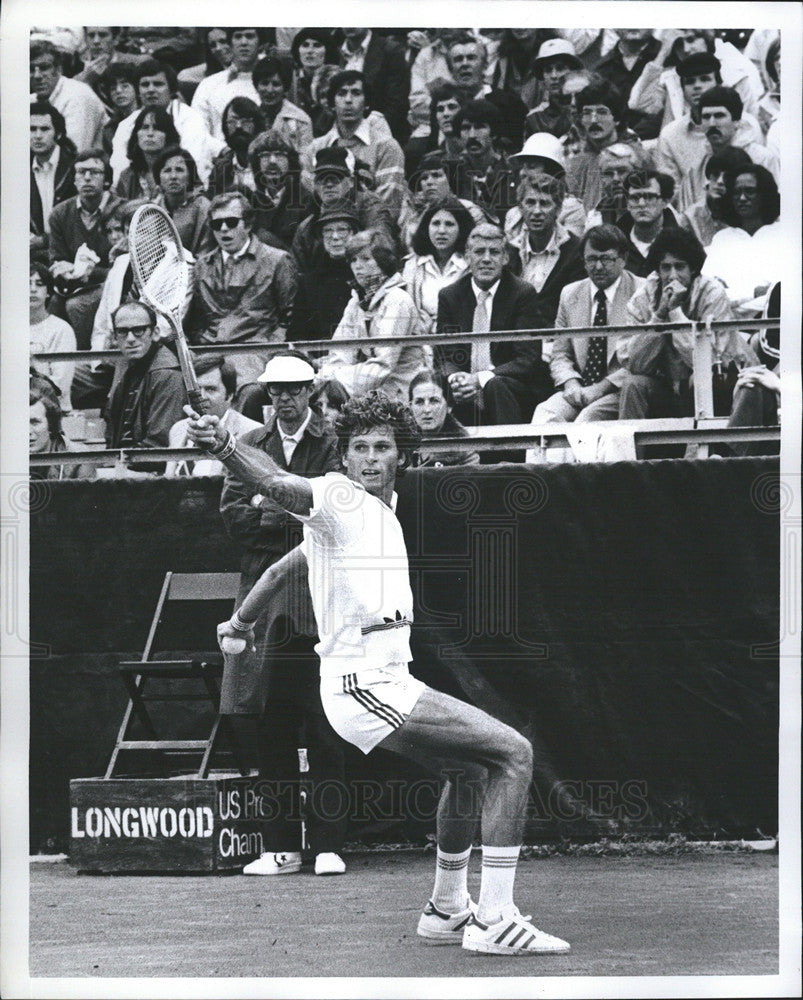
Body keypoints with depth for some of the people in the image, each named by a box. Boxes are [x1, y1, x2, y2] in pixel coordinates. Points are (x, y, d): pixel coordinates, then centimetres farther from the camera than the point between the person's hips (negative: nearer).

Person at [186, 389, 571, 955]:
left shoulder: (383, 508, 15)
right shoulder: (339, 499, -10)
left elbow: (285, 565, 25)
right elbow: (276, 482, -30)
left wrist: (242, 622, 33)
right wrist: (223, 447, -50)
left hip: (388, 683, 10)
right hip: (366, 688, -10)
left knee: (471, 769, 27)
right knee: (514, 754, -12)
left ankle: (447, 911, 39)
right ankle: (494, 922, -15)